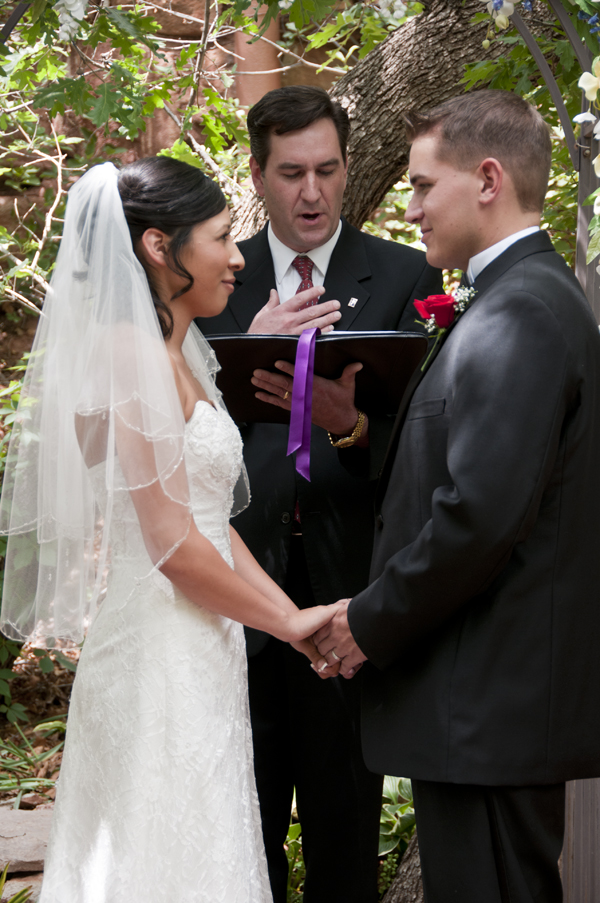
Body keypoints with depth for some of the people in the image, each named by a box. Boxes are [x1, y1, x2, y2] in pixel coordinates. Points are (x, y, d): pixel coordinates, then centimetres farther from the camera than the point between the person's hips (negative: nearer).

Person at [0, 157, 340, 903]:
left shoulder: (179, 357, 15)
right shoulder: (132, 355, -15)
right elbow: (173, 544, -19)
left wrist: (296, 616, 5)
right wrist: (291, 622, -9)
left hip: (200, 651, 9)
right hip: (162, 653, -9)